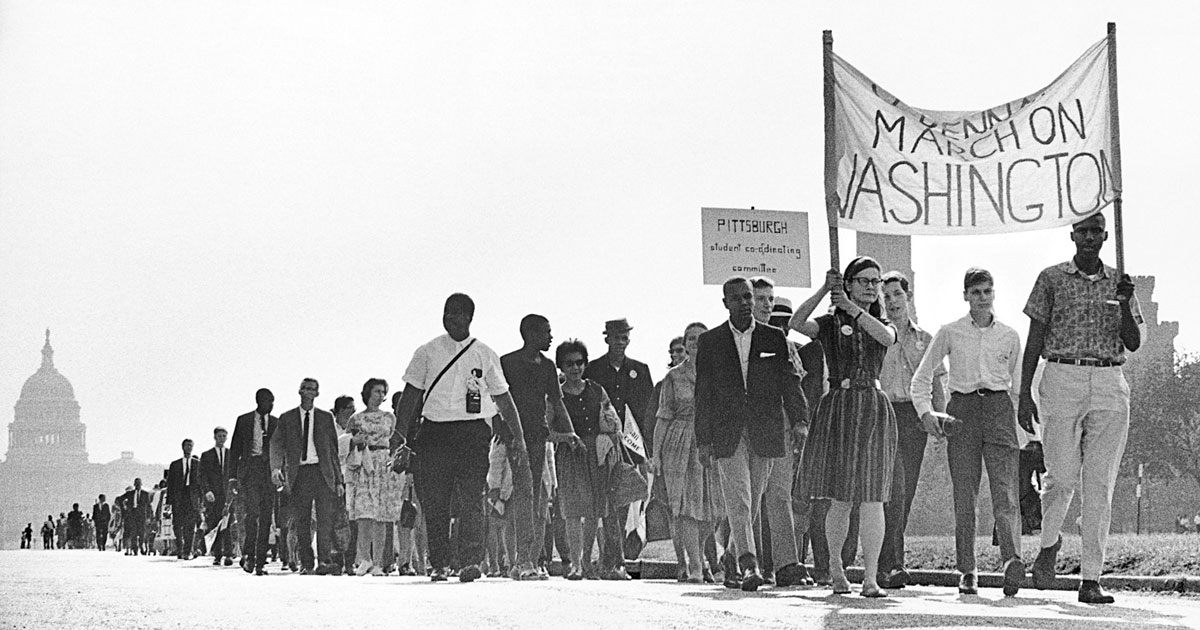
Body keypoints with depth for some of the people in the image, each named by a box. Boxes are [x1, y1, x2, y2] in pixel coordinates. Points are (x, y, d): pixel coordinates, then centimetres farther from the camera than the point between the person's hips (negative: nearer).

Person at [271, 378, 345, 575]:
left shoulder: (326, 417, 13)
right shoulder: (287, 418, 12)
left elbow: (334, 449, 12)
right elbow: (277, 445, 3)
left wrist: (338, 479, 7)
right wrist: (276, 468, -16)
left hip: (322, 472, 0)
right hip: (299, 473, 0)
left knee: (325, 518, -12)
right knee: (301, 522, 0)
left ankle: (324, 559, -13)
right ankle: (306, 564, 5)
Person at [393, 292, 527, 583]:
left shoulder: (484, 354, 8)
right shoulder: (427, 352, 10)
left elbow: (502, 397, 11)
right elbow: (412, 393, 8)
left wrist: (517, 436, 6)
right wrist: (400, 431, -2)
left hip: (473, 432, -1)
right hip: (434, 433, 1)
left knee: (471, 499, -11)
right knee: (434, 503, 2)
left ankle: (471, 561, -14)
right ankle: (439, 563, 10)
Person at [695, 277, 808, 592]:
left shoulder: (775, 338, 9)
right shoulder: (710, 341, 7)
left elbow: (790, 382, 6)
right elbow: (703, 393, 7)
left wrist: (799, 419, -10)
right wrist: (703, 440, 2)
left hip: (765, 433, 2)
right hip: (727, 433, -1)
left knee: (752, 503, 7)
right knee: (738, 500, -13)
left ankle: (731, 563, 23)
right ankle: (749, 566, -20)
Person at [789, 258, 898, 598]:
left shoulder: (882, 324, 13)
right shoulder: (831, 323, 5)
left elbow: (887, 337, -12)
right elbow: (797, 323, -15)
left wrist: (852, 308, -18)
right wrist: (824, 291, -22)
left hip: (875, 410, 2)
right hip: (838, 410, -2)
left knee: (872, 499, -6)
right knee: (842, 500, 3)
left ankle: (871, 579, -7)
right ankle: (835, 563, 27)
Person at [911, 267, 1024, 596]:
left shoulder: (1010, 336, 12)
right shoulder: (950, 333, 8)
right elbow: (921, 377, 13)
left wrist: (1022, 427, 15)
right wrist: (925, 411, -1)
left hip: (1000, 409, 0)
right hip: (962, 409, 0)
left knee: (1005, 490, -14)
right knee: (964, 495, -1)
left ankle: (1012, 560, -28)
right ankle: (967, 571, 4)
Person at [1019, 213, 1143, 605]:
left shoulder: (1118, 282, 12)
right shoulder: (1052, 279, 7)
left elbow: (1133, 344, 7)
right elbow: (1034, 338, 5)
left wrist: (1125, 304, -10)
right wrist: (1024, 393, -1)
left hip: (1109, 385, 2)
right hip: (1062, 379, -2)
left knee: (1100, 487, -1)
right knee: (1062, 477, -9)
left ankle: (1090, 580, 1)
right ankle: (1048, 544, 22)